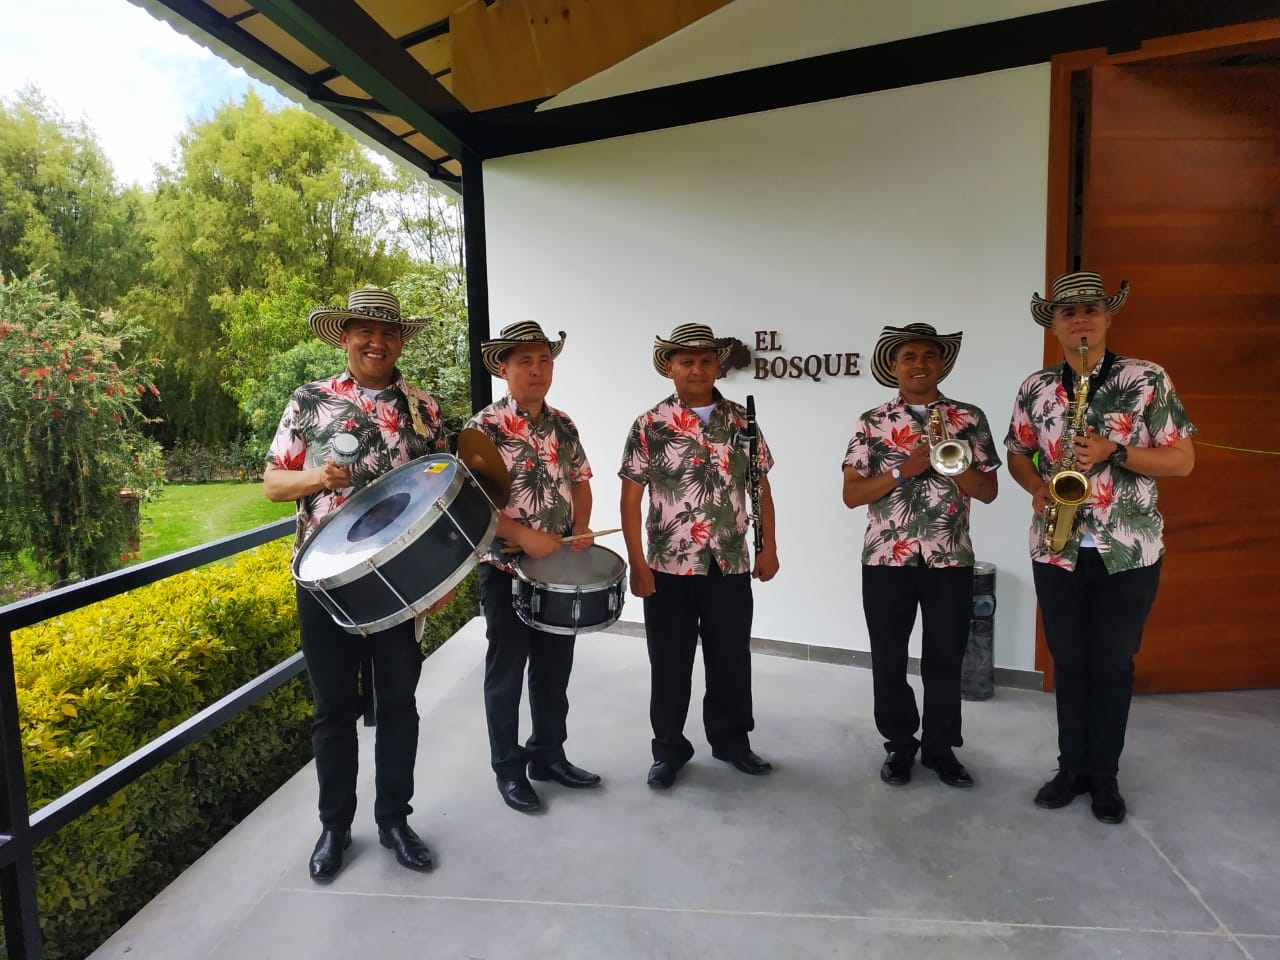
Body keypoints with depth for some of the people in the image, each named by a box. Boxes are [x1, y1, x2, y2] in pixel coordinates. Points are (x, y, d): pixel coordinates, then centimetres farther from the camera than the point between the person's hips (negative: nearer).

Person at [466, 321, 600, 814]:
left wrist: (581, 526, -3)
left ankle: (549, 755, 35)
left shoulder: (563, 425, 5)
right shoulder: (485, 428, -13)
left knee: (555, 671, 17)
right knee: (506, 675, 10)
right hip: (507, 571, -5)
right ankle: (509, 769, 26)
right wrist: (525, 536, -24)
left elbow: (580, 481, 14)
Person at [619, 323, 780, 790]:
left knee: (731, 659, 14)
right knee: (670, 663, 10)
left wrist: (768, 548, 5)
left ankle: (732, 740, 34)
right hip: (669, 566, -2)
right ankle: (669, 749, 27)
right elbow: (631, 498, -5)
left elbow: (760, 487, 10)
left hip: (731, 565, 3)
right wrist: (637, 563, -10)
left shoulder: (741, 420, 4)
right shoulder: (649, 425, -5)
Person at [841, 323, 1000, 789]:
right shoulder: (871, 423, 1)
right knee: (888, 659, 9)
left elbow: (988, 491, 2)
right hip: (886, 559, 0)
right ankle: (899, 745, 26)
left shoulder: (970, 418, 4)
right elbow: (851, 494, -4)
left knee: (945, 658, 10)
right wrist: (902, 470, -17)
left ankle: (940, 746, 28)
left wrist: (950, 461, -15)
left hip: (951, 560, 1)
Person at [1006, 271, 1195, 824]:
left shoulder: (1147, 380, -5)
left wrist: (1114, 451, -19)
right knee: (1069, 663, 13)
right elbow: (1017, 454, 13)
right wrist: (1038, 487, -8)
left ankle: (1105, 775, 26)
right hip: (1056, 551, 2)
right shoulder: (1035, 389, 3)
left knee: (1113, 665, 9)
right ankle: (1072, 767, 28)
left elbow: (1183, 460, -5)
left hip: (1129, 552, -2)